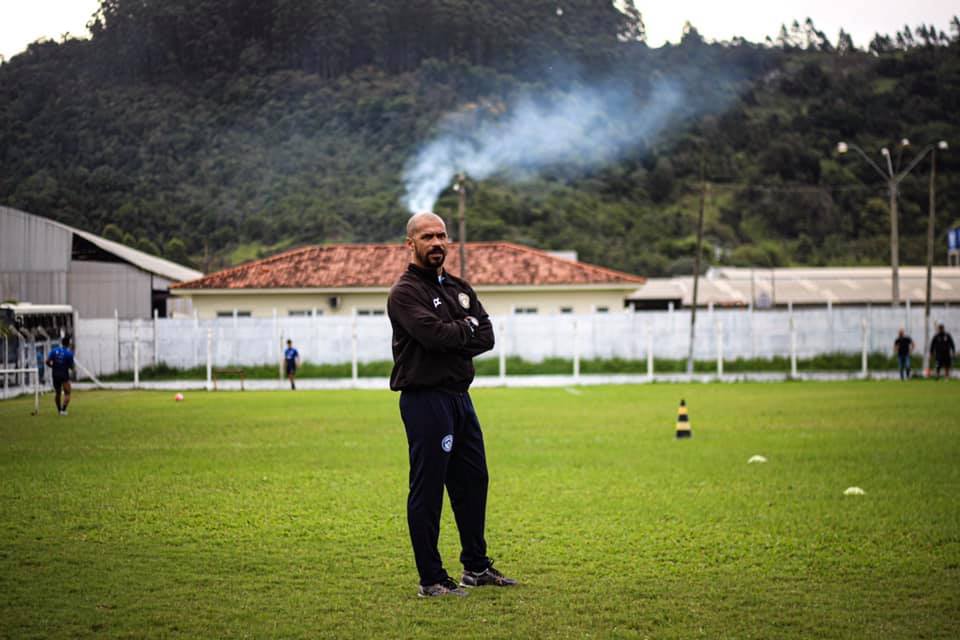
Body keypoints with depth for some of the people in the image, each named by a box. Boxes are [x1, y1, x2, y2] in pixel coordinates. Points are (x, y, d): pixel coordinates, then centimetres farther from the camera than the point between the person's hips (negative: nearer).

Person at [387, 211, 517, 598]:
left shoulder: (459, 288, 16)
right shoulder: (405, 292, -9)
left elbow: (486, 336, 5)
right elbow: (436, 334, -24)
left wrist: (451, 341, -12)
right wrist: (467, 327, -5)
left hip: (460, 395, 8)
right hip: (425, 400, -8)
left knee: (473, 482, 15)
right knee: (427, 490, -4)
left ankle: (476, 566, 28)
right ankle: (431, 580, 2)